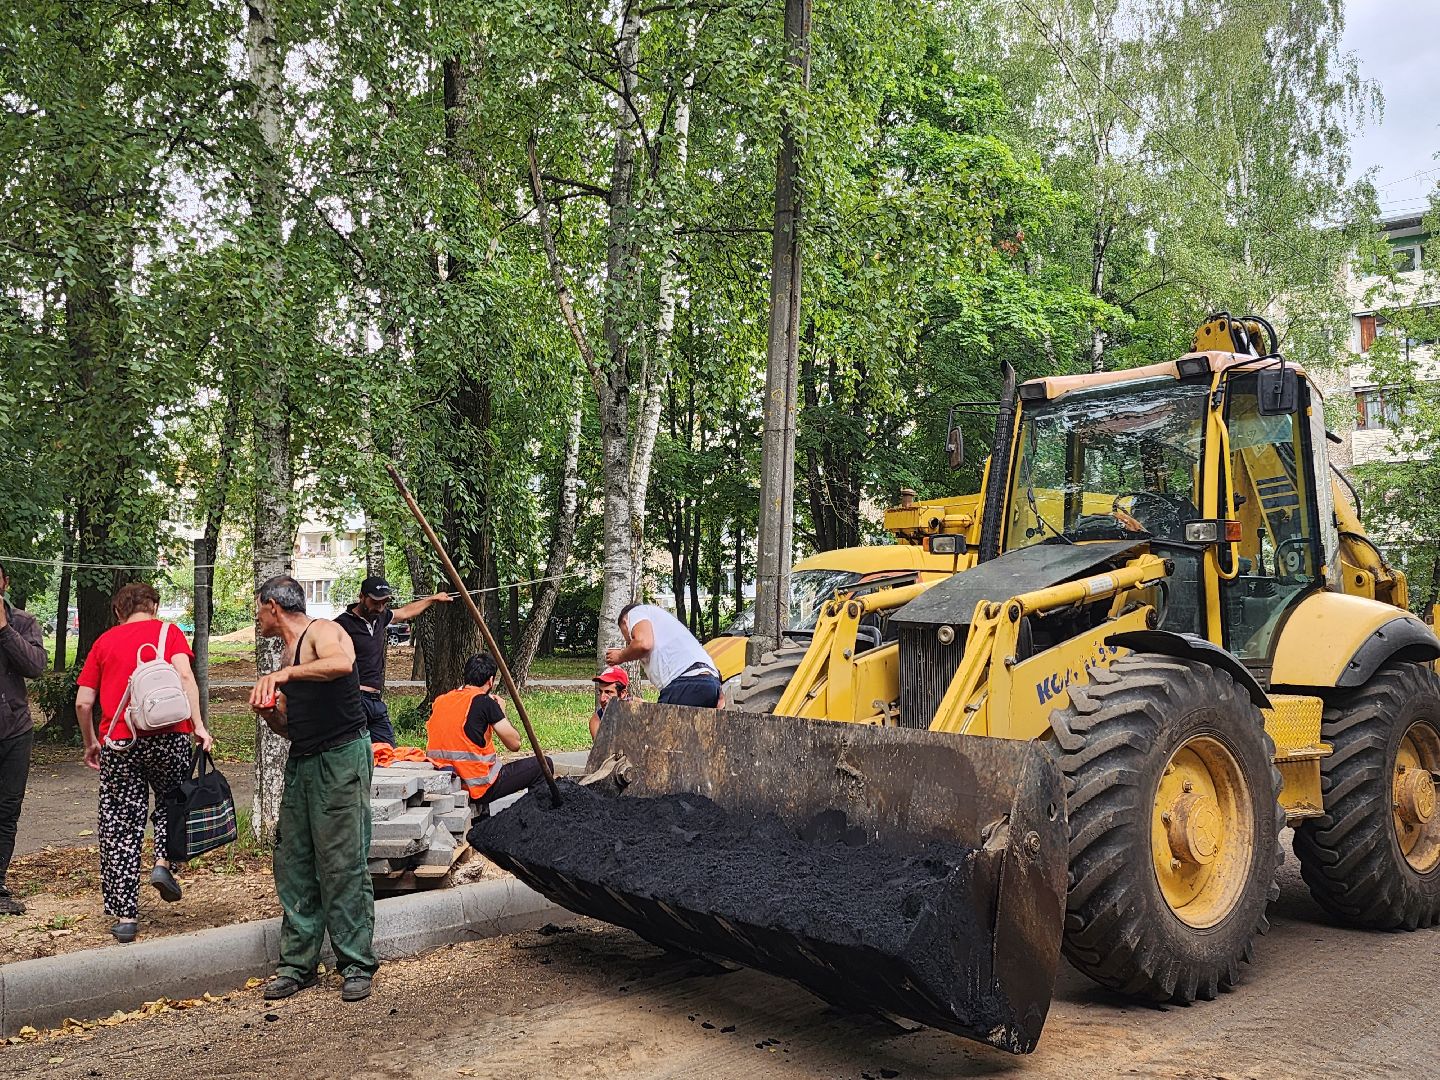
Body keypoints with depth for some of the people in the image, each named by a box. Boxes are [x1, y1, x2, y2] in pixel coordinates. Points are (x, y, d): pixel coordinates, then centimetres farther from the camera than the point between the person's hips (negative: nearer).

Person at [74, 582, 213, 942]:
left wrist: (91, 743, 23)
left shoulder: (104, 641, 14)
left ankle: (125, 915, 9)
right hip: (168, 737, -1)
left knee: (121, 825, 8)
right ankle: (163, 863, 2)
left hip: (118, 743, 1)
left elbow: (83, 702, 10)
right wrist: (198, 725, -10)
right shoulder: (167, 631, 8)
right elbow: (184, 675, -9)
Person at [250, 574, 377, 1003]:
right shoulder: (289, 653, 19)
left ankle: (357, 964, 2)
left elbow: (342, 663, -32)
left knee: (342, 865, -6)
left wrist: (285, 673, -31)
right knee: (293, 865, 8)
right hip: (301, 763, 9)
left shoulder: (322, 631, -6)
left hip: (341, 760, -9)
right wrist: (269, 713, 4)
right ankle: (298, 962, 18)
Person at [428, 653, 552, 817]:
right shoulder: (484, 701, -11)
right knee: (544, 764, 4)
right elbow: (514, 743, -8)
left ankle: (482, 814, 29)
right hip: (480, 788, -7)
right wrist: (501, 712, 9)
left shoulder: (439, 701, 6)